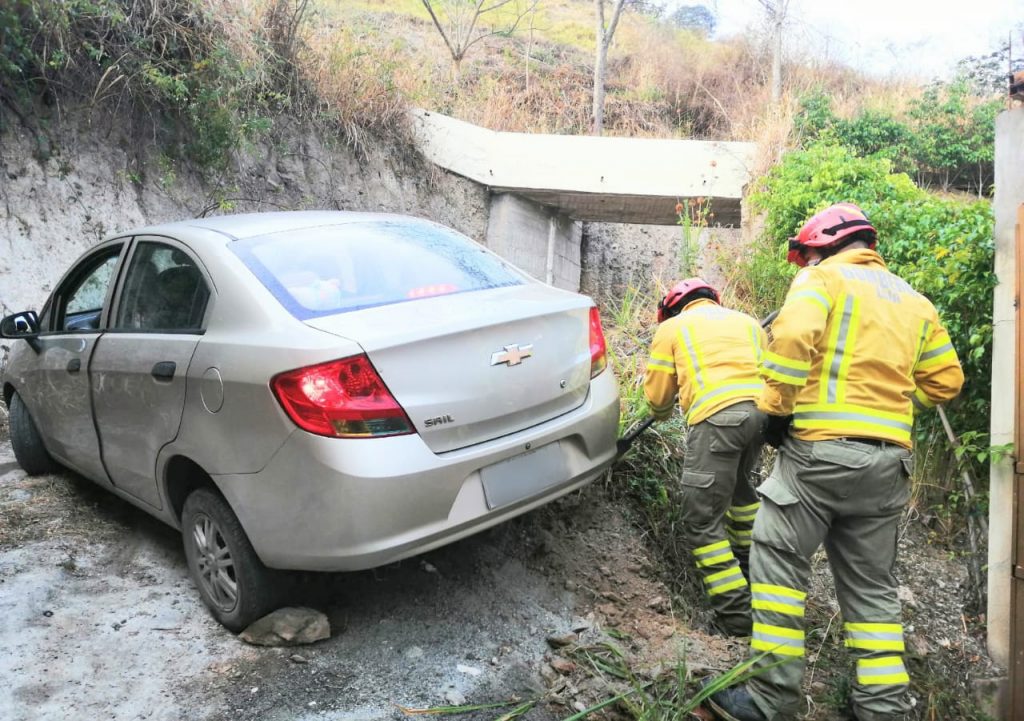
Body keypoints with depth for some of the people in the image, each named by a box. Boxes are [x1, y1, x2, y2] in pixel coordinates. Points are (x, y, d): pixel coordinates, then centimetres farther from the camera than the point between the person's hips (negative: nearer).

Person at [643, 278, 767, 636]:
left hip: (717, 415, -6)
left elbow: (657, 394, 17)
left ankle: (735, 613, -3)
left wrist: (663, 413, 39)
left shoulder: (672, 327, 18)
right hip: (762, 410, 6)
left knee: (702, 521, 0)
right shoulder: (748, 322, 29)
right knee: (737, 483, 34)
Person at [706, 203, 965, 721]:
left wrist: (776, 409, -10)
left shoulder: (822, 279, 0)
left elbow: (792, 339, -19)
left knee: (777, 562, 2)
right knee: (871, 584, 15)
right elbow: (944, 381, 20)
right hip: (889, 460, 7)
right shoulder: (914, 301, 20)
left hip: (821, 448, -6)